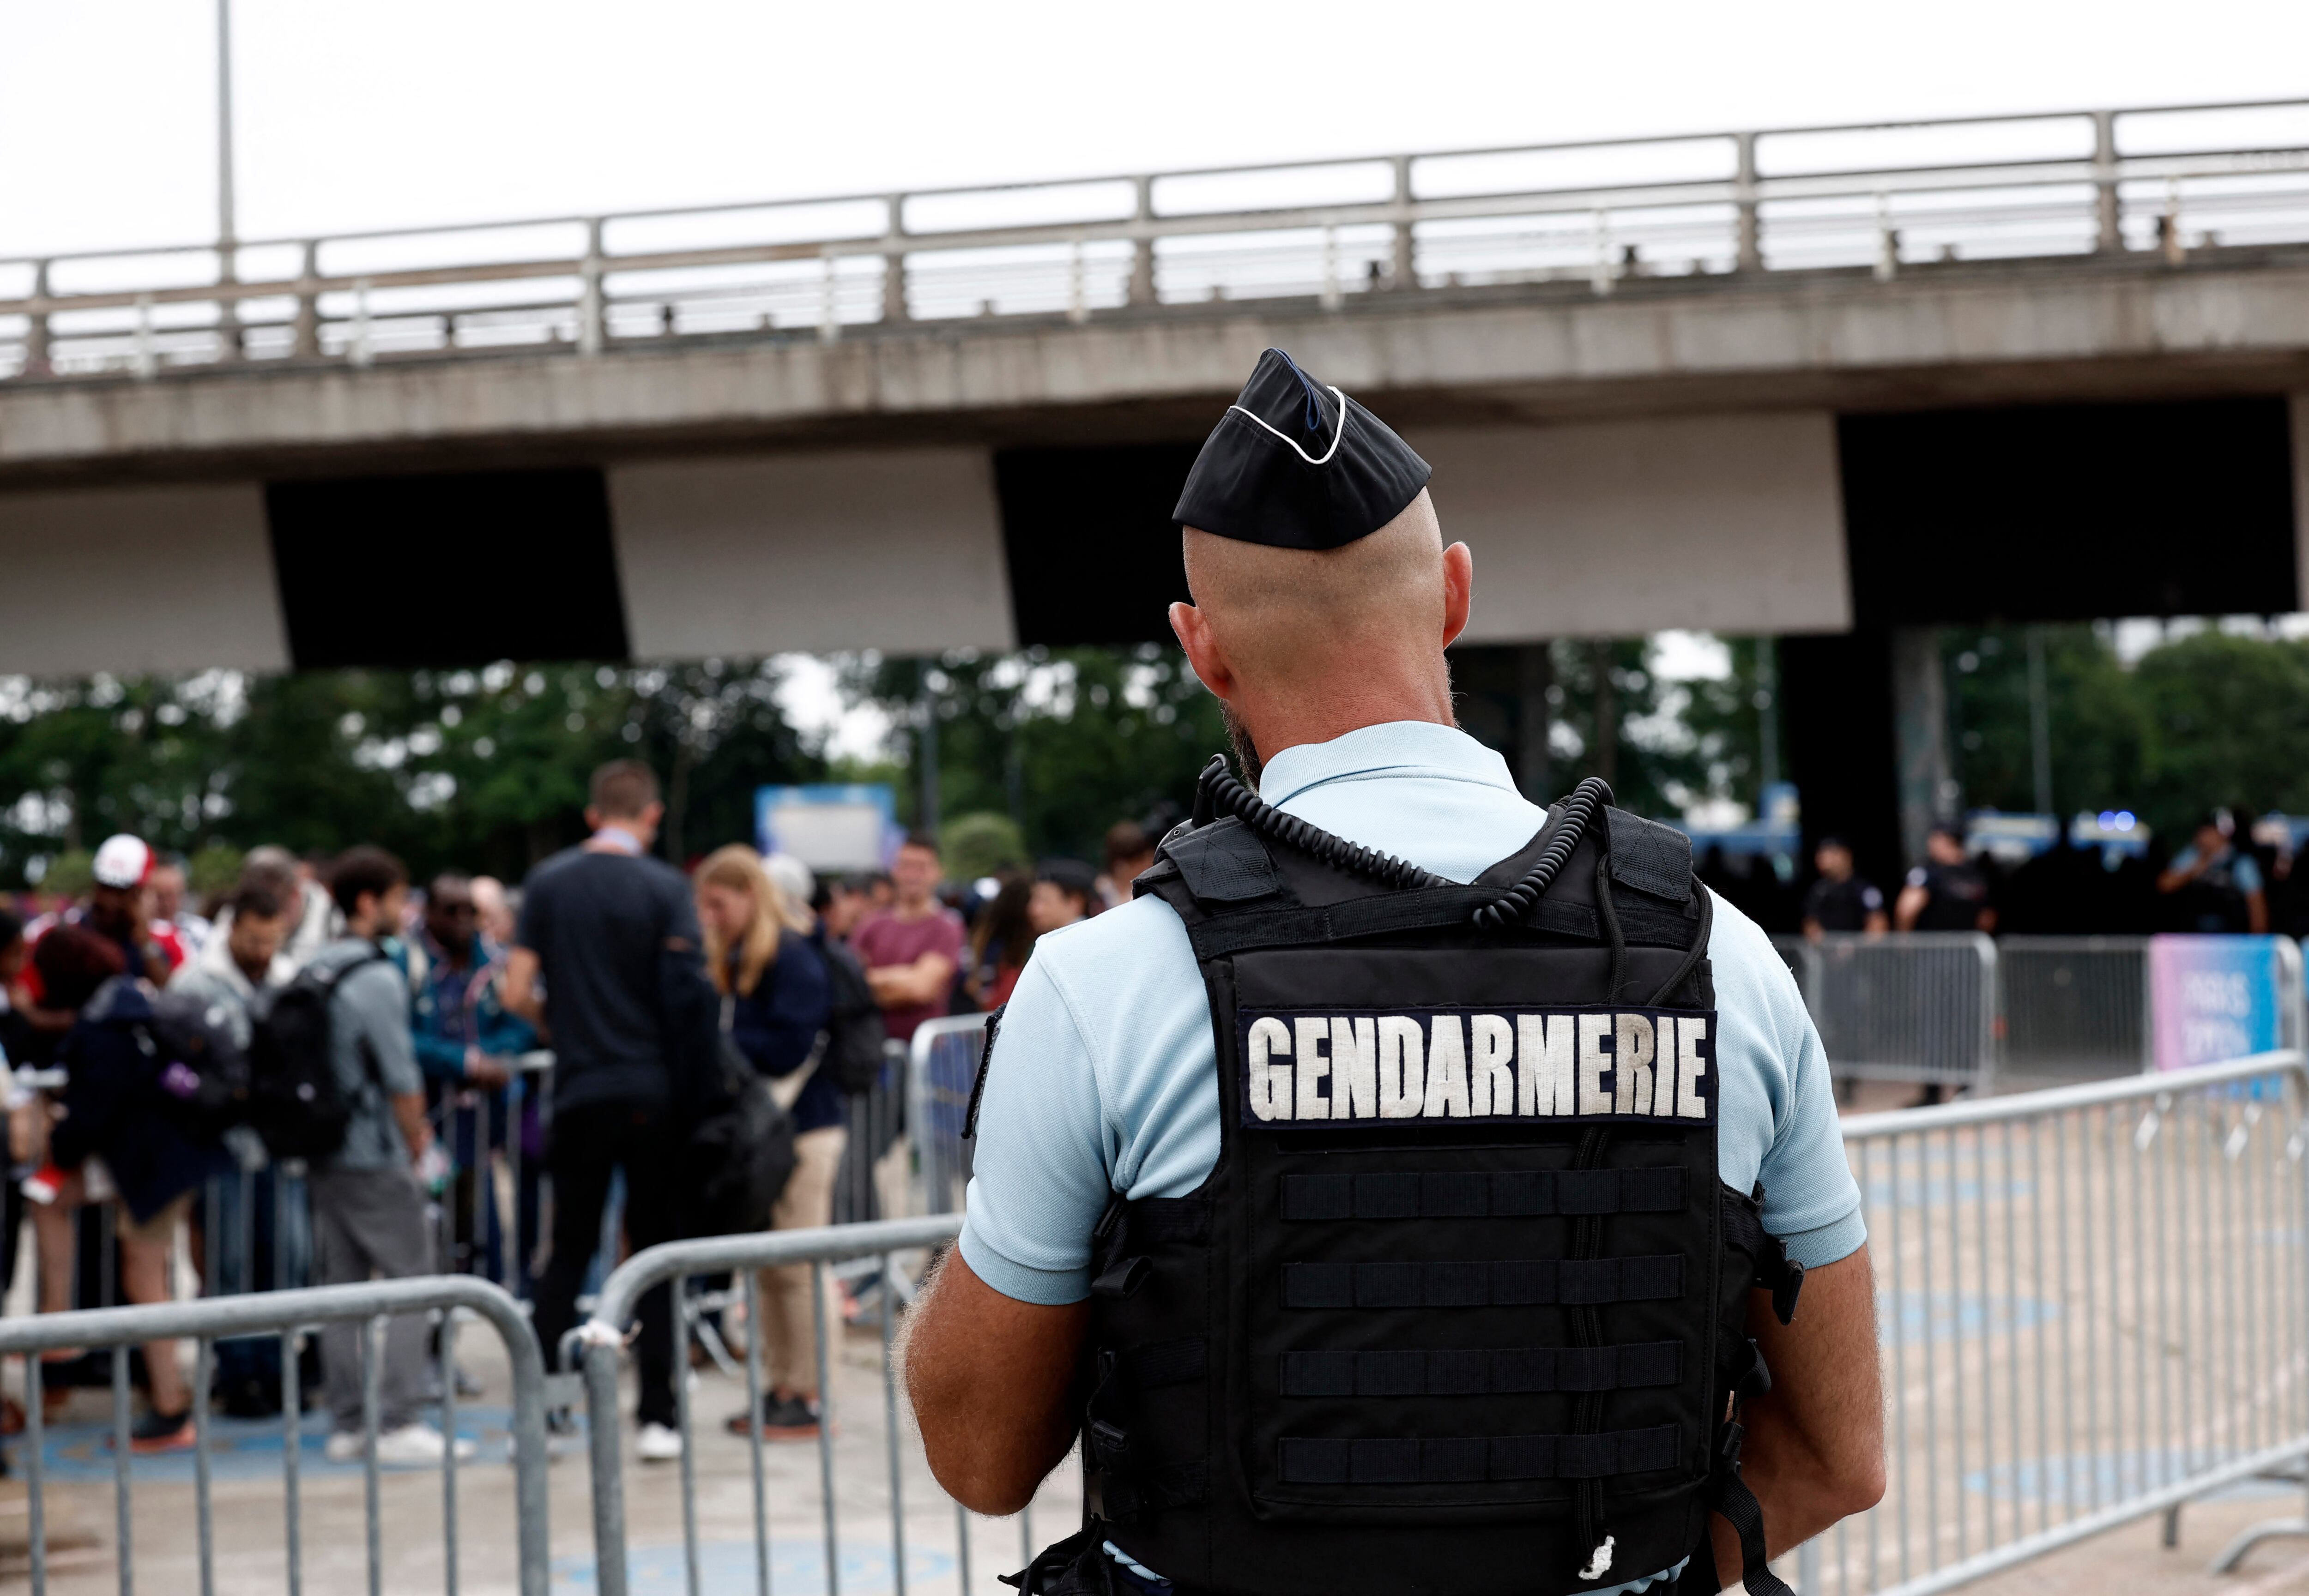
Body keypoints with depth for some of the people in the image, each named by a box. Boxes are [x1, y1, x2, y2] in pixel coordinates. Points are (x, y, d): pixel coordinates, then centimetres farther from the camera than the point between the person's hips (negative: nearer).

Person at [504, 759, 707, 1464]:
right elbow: (689, 997, -11)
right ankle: (657, 1415, 3)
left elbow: (517, 994, -2)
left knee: (569, 1251, 12)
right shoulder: (666, 889, -6)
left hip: (580, 1090, 2)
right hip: (653, 1090, -2)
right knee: (656, 1253, 5)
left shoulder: (548, 883, 2)